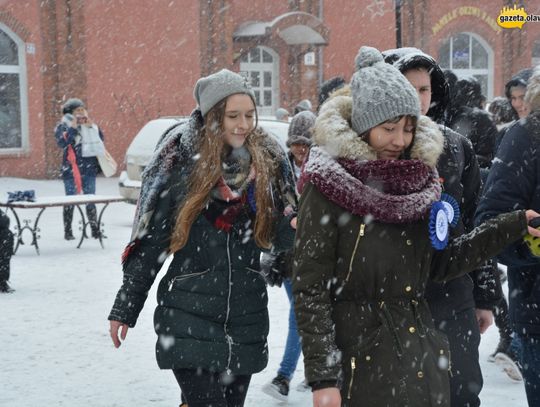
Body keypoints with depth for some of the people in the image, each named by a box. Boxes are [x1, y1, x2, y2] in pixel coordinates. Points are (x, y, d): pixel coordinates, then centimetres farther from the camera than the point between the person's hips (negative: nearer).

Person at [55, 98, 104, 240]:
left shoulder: (89, 124, 13)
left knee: (91, 200, 6)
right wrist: (72, 128, -19)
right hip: (71, 168, -4)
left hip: (89, 168, 4)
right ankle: (68, 232, 6)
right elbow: (61, 143, -17)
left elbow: (101, 140, 9)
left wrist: (92, 127, -4)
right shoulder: (62, 126, -1)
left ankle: (95, 229, 11)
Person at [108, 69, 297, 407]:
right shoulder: (180, 162, -5)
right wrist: (125, 309, 2)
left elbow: (277, 240, 6)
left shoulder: (268, 161, 3)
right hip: (190, 316, -3)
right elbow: (151, 240, 0)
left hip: (247, 316, 4)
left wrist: (292, 226, -17)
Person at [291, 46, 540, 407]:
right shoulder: (330, 186, -10)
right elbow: (309, 288, -11)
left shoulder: (418, 179, 7)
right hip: (361, 361, -5)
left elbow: (440, 264, 11)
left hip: (424, 360, 6)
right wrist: (323, 377, -16)